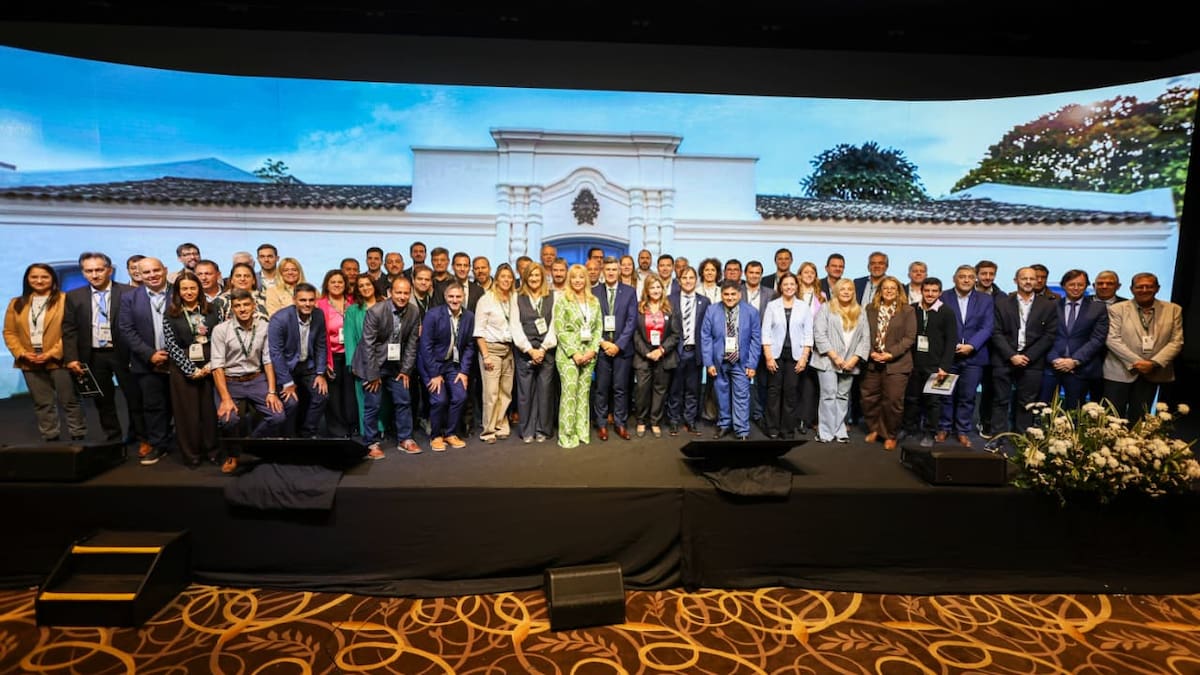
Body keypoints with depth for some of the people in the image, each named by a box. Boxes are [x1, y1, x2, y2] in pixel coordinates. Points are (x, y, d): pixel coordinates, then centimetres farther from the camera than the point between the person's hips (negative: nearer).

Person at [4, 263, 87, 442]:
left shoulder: (65, 300, -3)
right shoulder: (17, 303, 13)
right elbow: (9, 332, 11)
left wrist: (53, 353, -15)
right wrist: (21, 353, -5)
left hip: (58, 360, -4)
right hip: (30, 363, 5)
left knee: (68, 401, 1)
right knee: (42, 404, 11)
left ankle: (78, 438, 9)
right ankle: (50, 439, 19)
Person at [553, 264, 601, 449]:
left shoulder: (594, 301, 11)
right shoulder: (562, 301, -2)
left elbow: (598, 328, 9)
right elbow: (559, 330, -7)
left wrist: (593, 350, -5)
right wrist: (574, 353, -12)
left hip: (589, 353, 4)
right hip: (568, 354, -4)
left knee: (584, 393, 7)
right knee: (569, 393, -6)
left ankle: (581, 432, 15)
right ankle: (567, 435, 2)